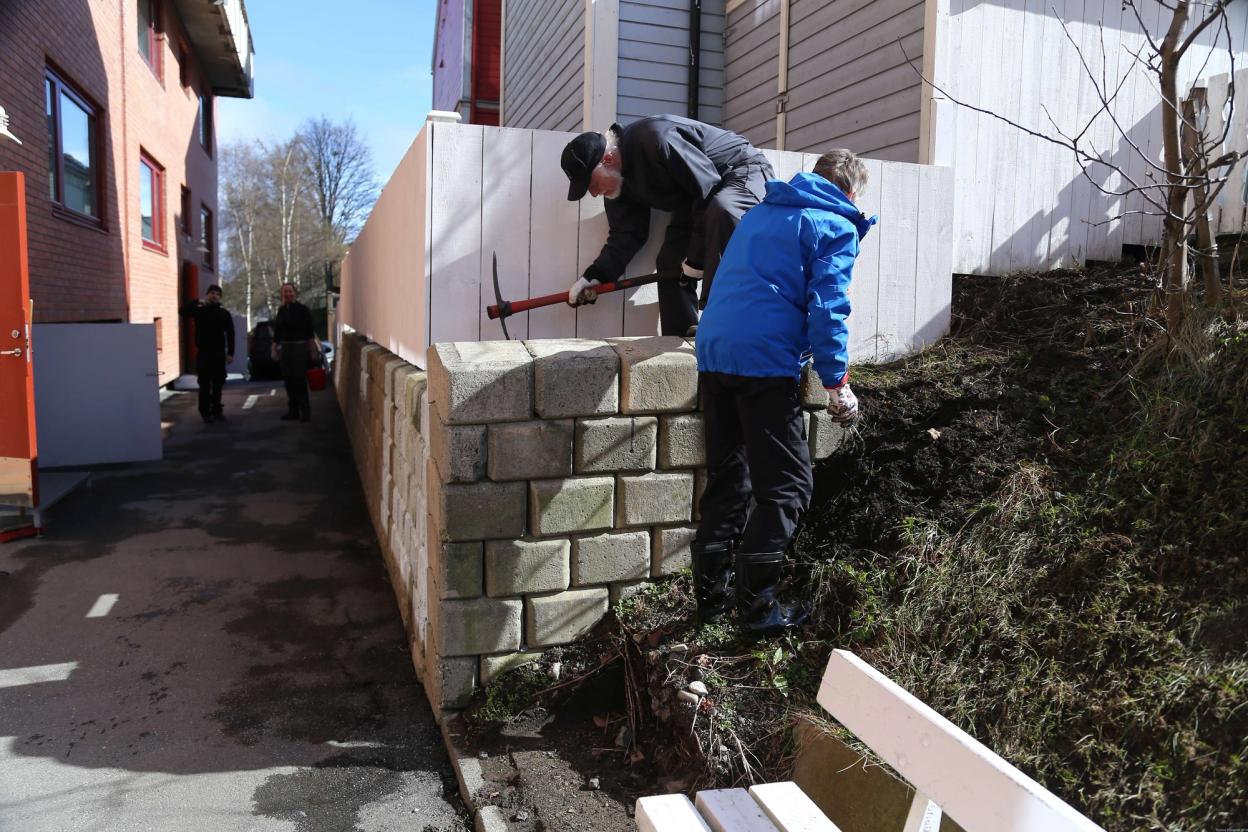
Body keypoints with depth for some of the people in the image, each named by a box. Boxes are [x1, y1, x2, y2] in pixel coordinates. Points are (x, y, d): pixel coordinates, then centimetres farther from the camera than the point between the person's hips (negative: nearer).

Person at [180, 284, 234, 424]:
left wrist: (230, 353, -2)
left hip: (219, 353, 1)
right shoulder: (199, 310, 4)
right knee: (204, 385, -2)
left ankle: (217, 410, 18)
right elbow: (183, 311, -10)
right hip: (203, 353, -1)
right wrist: (196, 301, -18)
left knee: (218, 384, 8)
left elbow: (230, 334, 4)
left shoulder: (224, 313, 6)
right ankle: (206, 413, 2)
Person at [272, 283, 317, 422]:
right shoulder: (281, 311, 10)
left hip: (300, 347, -5)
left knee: (300, 379, -8)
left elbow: (309, 332, -6)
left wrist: (312, 348, -10)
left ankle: (305, 412, -4)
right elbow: (277, 332, 15)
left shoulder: (302, 309, -4)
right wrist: (274, 348, 12)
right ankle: (293, 411, 14)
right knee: (289, 380, 7)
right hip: (285, 348, 5)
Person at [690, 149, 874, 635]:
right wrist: (837, 383, -8)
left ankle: (711, 593, 19)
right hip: (765, 362, -8)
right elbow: (827, 308, -9)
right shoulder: (837, 228, 2)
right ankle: (756, 603, 2)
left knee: (727, 479, 15)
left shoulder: (762, 212, 25)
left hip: (713, 353, 8)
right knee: (787, 485, 2)